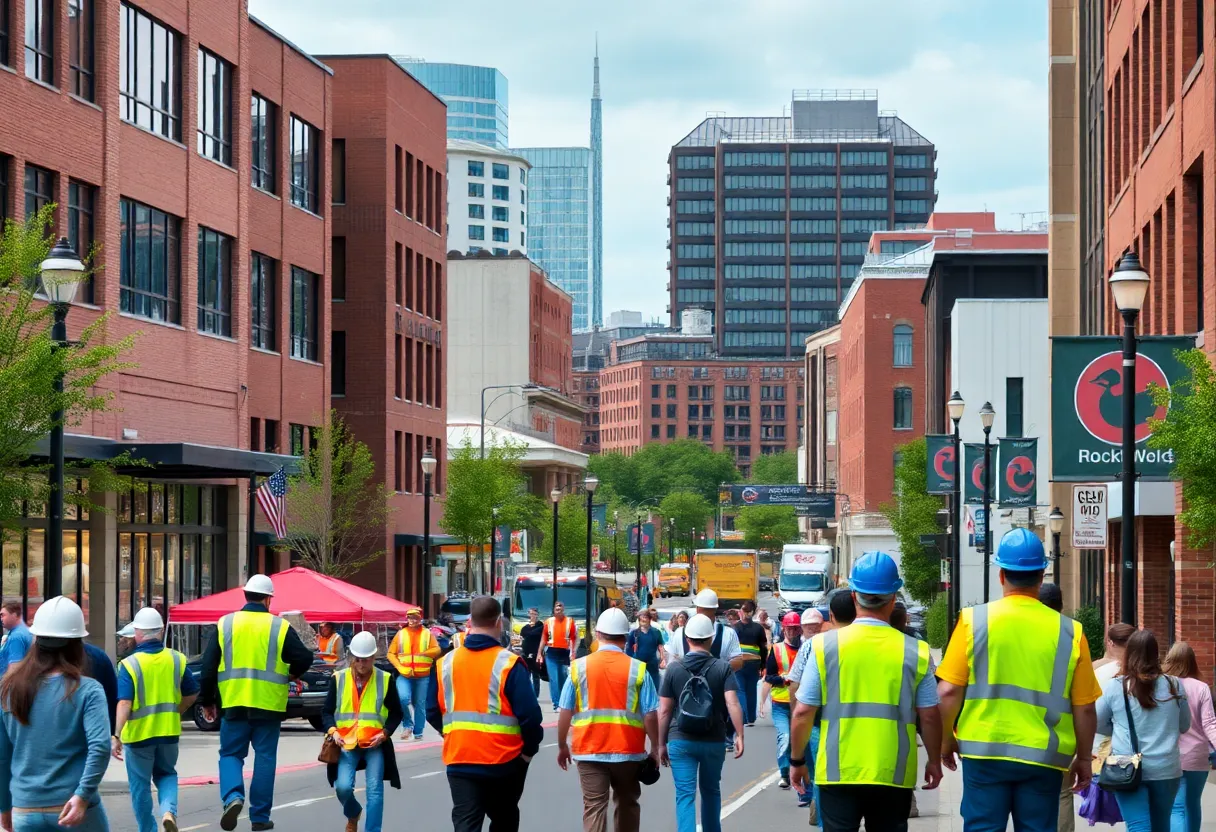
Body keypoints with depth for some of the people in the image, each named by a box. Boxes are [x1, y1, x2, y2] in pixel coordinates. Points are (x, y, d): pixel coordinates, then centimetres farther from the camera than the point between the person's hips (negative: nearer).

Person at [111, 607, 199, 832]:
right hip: (169, 731, 3)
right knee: (166, 774, 22)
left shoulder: (129, 664, -14)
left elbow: (124, 703, -23)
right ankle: (169, 810, -4)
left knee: (140, 785, 12)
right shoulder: (177, 660, -2)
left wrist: (116, 735, -25)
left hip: (139, 734, -3)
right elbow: (191, 695, 8)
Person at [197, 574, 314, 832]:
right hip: (268, 705, -1)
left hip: (234, 704, 1)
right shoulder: (280, 627, -2)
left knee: (230, 754, 10)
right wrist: (291, 674, 18)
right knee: (265, 758, 8)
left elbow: (208, 666, 2)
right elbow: (304, 659, -5)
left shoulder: (225, 624, 3)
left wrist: (207, 700, 11)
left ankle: (233, 797, -16)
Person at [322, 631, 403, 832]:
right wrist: (332, 730, -10)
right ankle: (353, 814, 24)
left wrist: (385, 733, -9)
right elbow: (327, 712, 9)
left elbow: (396, 713, 7)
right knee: (343, 787, -10)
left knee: (374, 791, -8)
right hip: (347, 742, 1)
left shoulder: (385, 679, 1)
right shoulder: (339, 679, 3)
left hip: (375, 744, -1)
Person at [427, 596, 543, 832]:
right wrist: (530, 749, 2)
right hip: (504, 760, -2)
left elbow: (432, 712, 7)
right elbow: (529, 713, -14)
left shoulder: (445, 663, 2)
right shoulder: (509, 664, -11)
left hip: (459, 760, 2)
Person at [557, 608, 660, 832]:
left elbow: (565, 712, 0)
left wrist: (562, 746, 13)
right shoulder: (638, 669, -4)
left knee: (594, 806, -2)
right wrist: (655, 748, 8)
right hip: (628, 750, 0)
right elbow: (650, 714, -5)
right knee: (627, 803, 19)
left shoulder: (578, 667, -1)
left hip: (589, 751, 0)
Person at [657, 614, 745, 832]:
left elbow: (664, 711, -1)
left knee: (685, 794, -3)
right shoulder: (723, 668, -3)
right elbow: (732, 703, -13)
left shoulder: (674, 669, -2)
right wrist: (739, 735, -8)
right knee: (711, 790, 21)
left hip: (681, 741, -1)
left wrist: (661, 744, 6)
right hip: (714, 741, 1)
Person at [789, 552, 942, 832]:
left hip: (838, 773, -1)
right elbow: (929, 717, 0)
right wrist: (934, 761, 16)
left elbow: (802, 713, -3)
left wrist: (797, 761, 11)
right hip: (894, 775, 1)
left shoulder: (825, 646, -5)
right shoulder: (915, 652, -4)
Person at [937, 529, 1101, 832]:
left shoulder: (974, 621, -4)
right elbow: (1084, 707, 2)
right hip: (1043, 758, 1)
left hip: (984, 752, -1)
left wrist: (946, 739, 10)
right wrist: (1084, 758, 15)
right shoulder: (1068, 632, -1)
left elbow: (949, 692, -5)